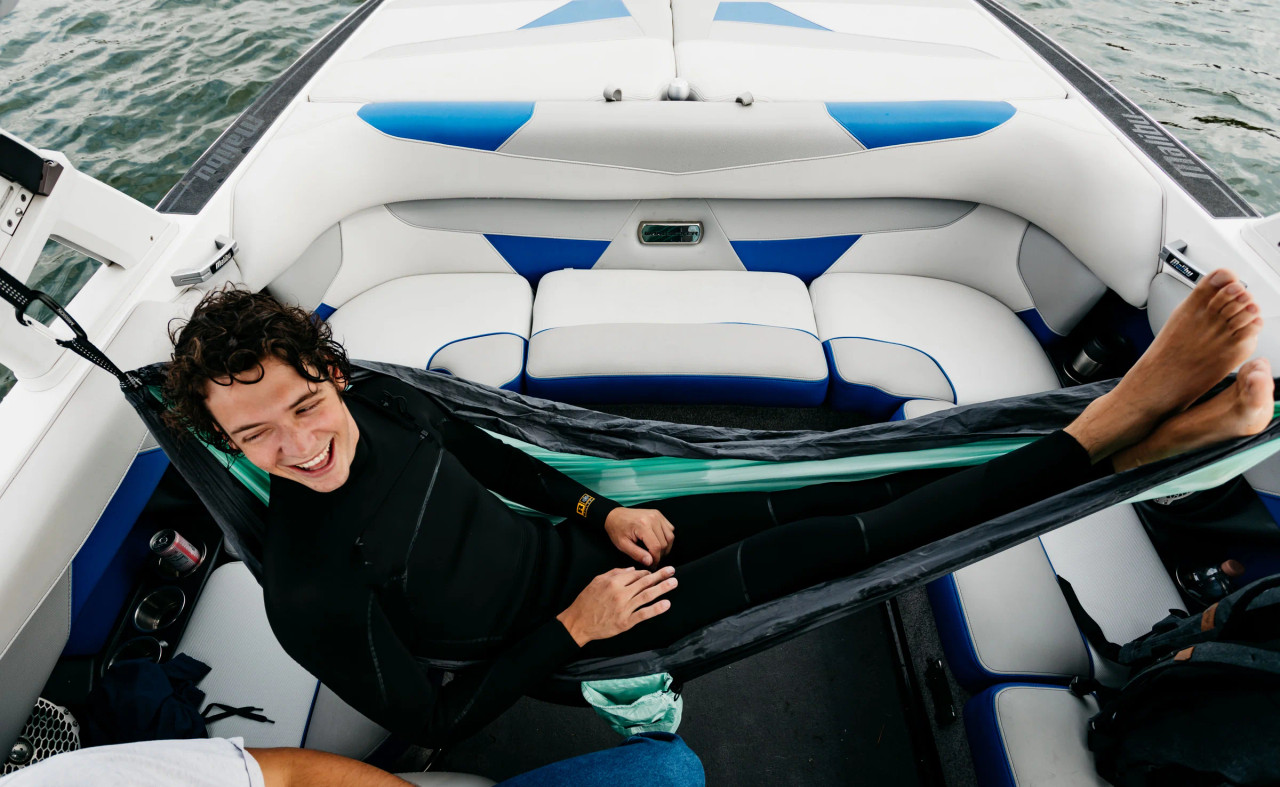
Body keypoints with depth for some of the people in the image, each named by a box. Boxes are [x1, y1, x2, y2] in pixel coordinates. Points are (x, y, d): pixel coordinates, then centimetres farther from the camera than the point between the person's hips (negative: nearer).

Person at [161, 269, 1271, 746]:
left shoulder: (381, 400, -6)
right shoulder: (311, 595, -23)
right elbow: (431, 720, -15)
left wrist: (599, 510, 0)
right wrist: (571, 629, -19)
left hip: (580, 543, 5)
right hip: (569, 622, -5)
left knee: (853, 500, -5)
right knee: (835, 546, -19)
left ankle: (1138, 429, 3)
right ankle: (1121, 419, -10)